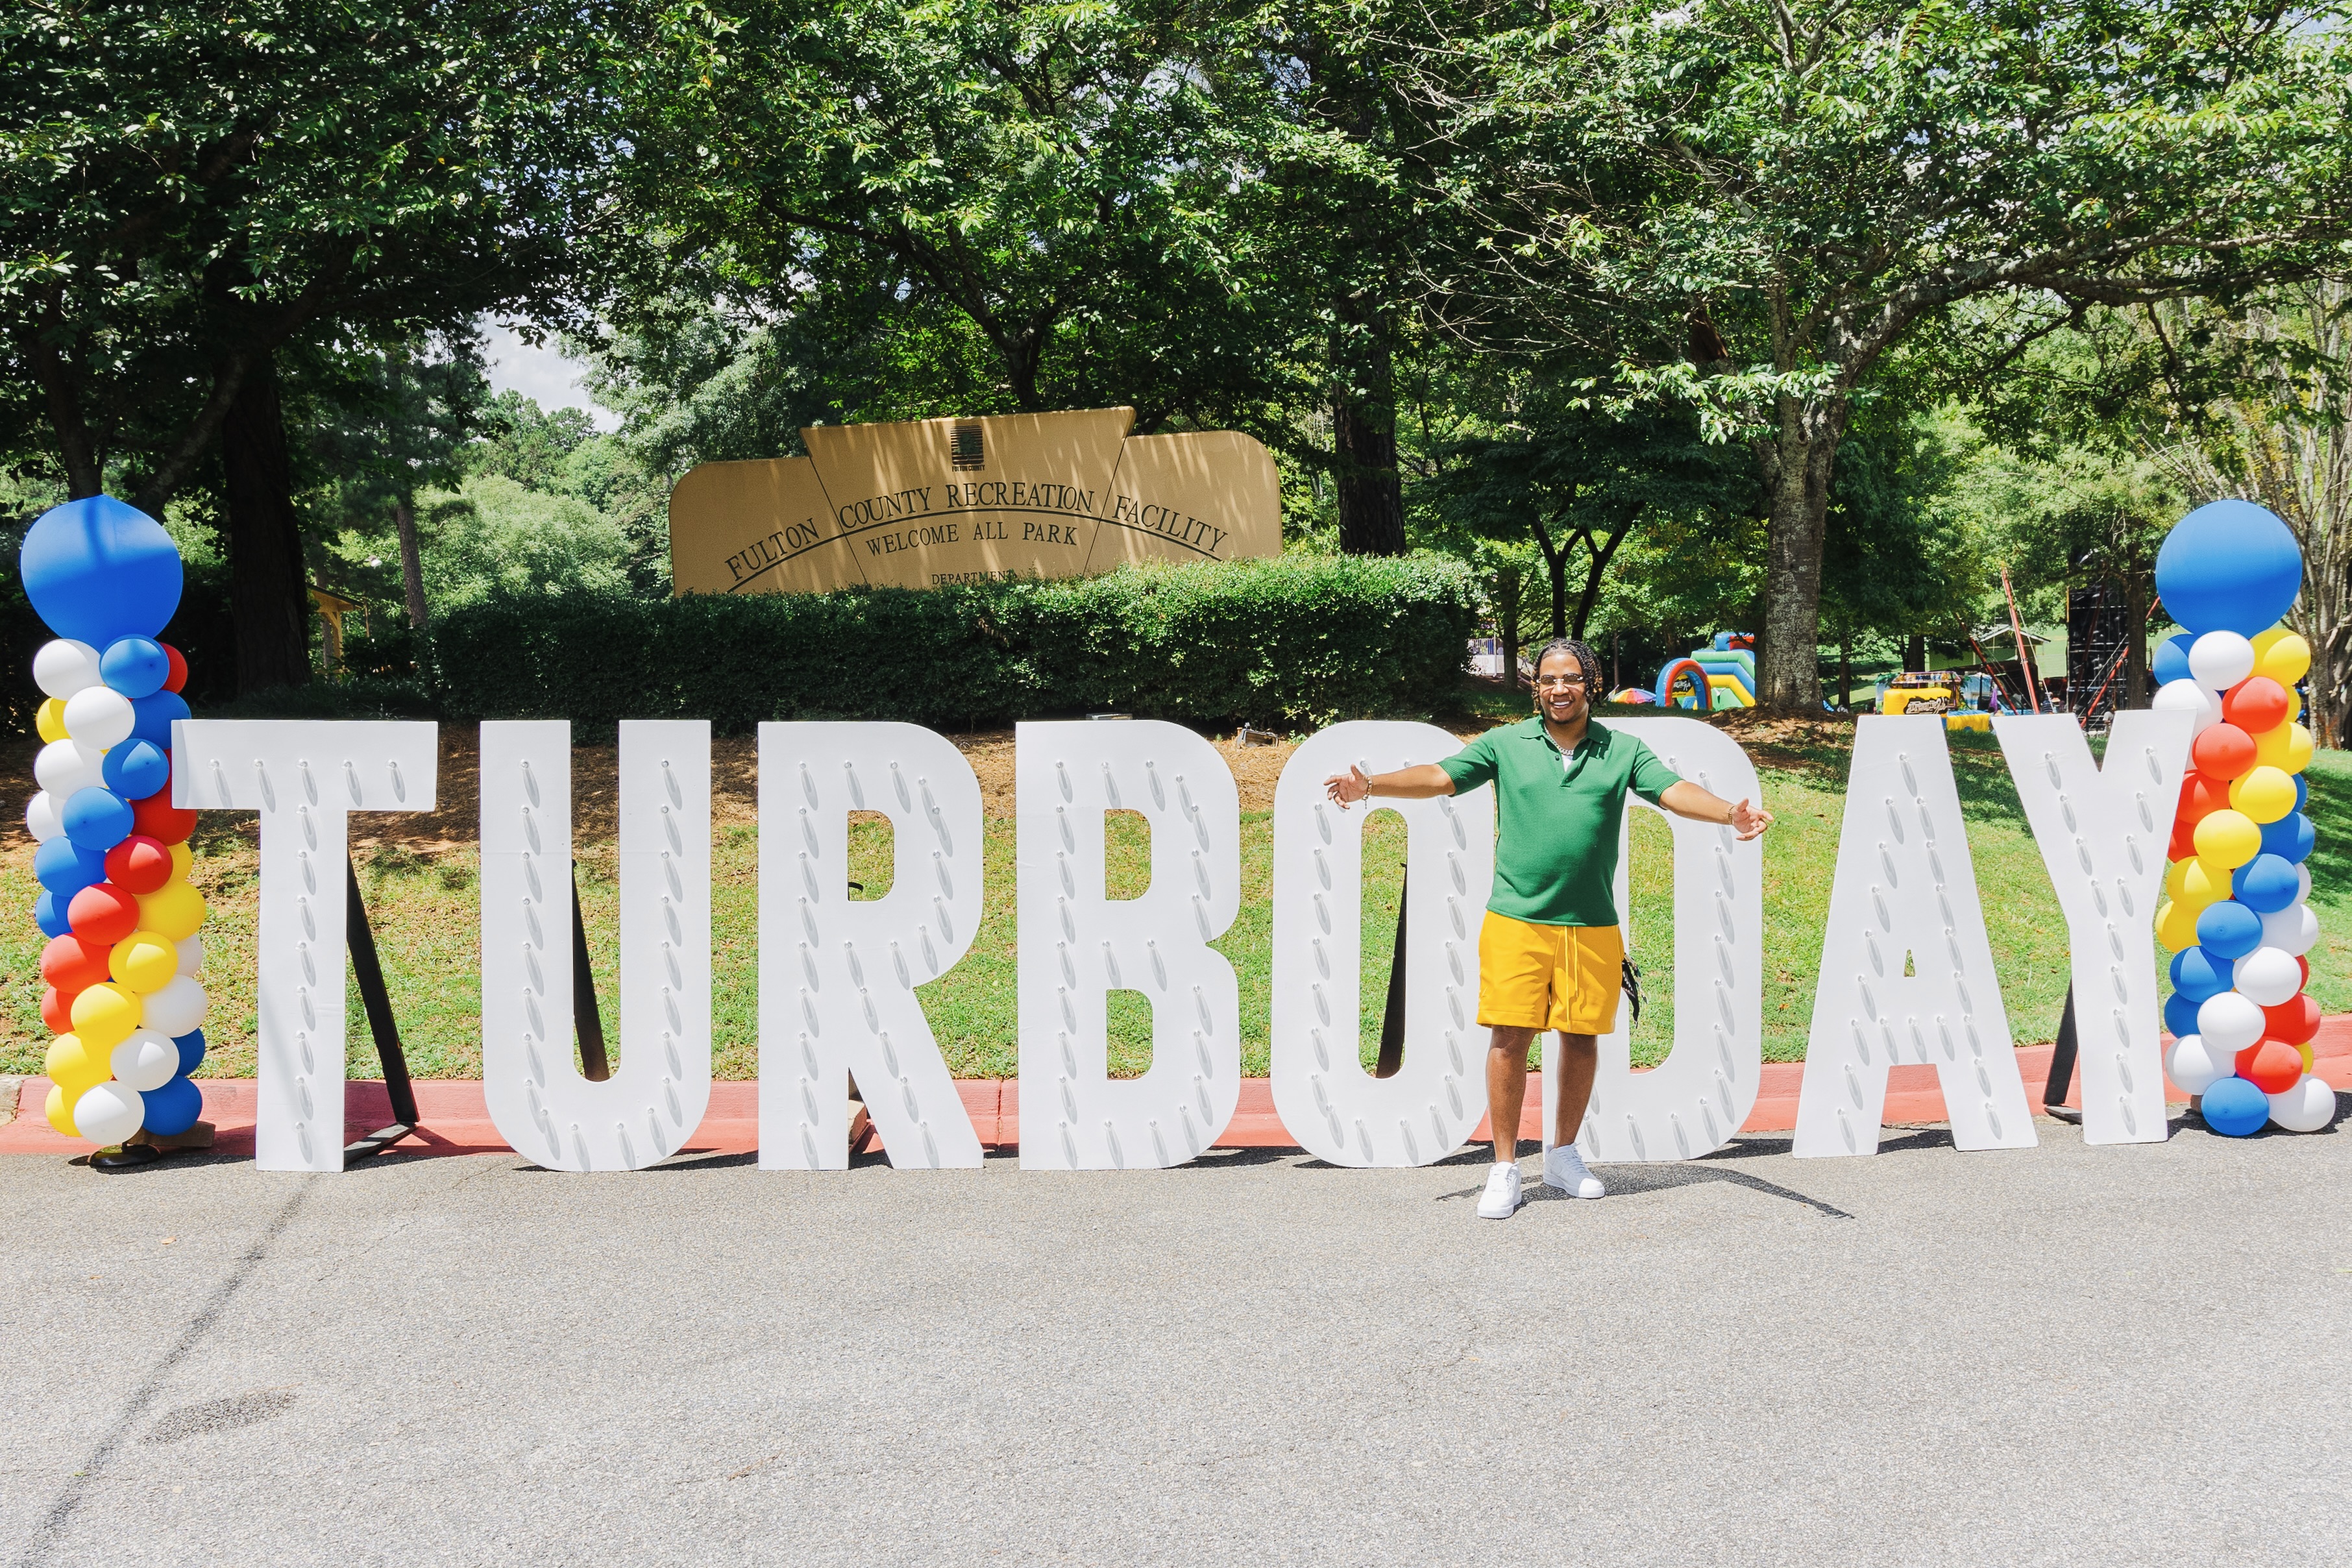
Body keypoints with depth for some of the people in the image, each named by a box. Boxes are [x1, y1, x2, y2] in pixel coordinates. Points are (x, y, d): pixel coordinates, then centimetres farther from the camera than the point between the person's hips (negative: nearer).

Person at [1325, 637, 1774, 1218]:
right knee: (1509, 1037, -5)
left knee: (1582, 1037, 9)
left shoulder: (1623, 750, 7)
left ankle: (1563, 1156, 28)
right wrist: (1371, 785, -18)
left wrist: (1729, 813, -23)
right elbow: (1439, 777, -2)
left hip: (1592, 926, 2)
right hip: (1516, 920, -1)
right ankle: (1505, 1169, 6)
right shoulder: (1505, 744, 5)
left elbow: (1674, 791, -4)